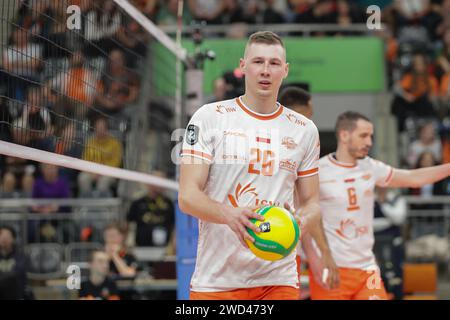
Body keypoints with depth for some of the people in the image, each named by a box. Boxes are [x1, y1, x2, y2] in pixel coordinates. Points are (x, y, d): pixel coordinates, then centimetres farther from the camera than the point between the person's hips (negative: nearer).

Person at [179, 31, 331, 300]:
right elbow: (188, 196, -6)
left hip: (279, 280, 2)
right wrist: (229, 214, -25)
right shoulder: (210, 117, 0)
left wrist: (301, 222, -10)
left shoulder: (305, 130, 10)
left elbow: (312, 202, 15)